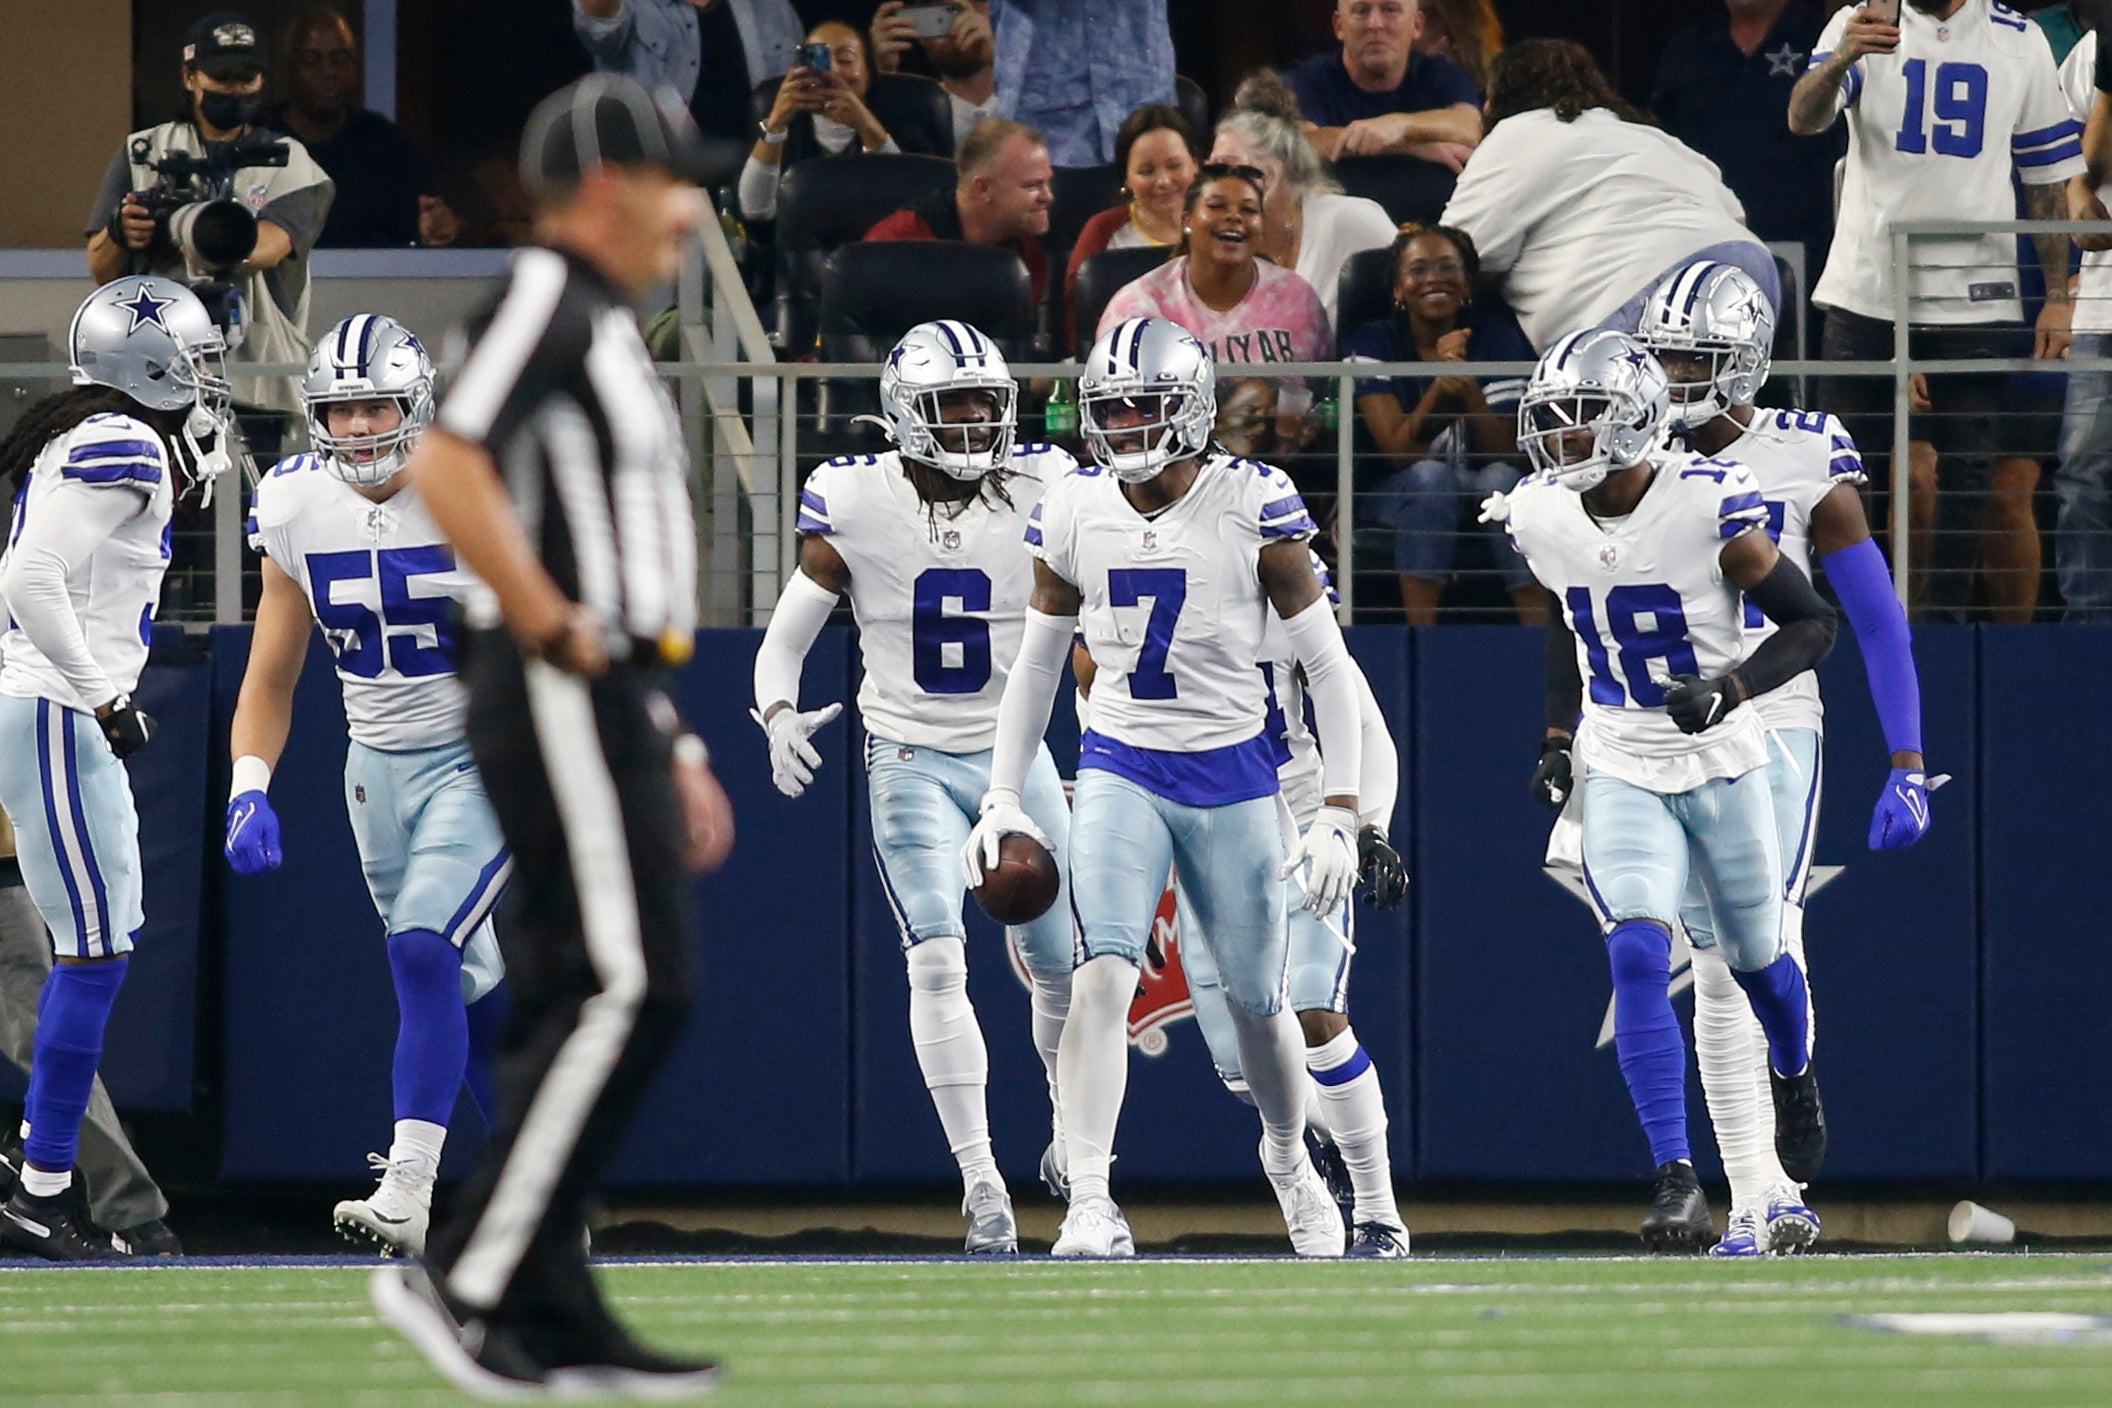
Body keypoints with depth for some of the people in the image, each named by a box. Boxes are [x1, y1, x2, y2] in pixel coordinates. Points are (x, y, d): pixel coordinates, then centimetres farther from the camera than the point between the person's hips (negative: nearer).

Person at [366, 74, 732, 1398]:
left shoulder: (606, 330, 22)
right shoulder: (545, 300, -10)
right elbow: (446, 467, -24)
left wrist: (674, 747, 22)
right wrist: (556, 631, -20)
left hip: (613, 702, 10)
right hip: (564, 697, -10)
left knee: (575, 1010, 8)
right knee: (630, 989, -15)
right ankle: (467, 1277, -16)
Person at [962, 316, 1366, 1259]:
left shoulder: (1255, 510, -12)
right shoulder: (1075, 515, -2)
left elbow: (1328, 666, -6)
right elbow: (1037, 662, 12)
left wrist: (1340, 814, -9)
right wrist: (1002, 796, 8)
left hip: (1231, 778, -1)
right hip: (1121, 770, 1)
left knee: (1257, 998, 11)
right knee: (1103, 972, -20)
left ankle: (1289, 1162, 40)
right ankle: (1090, 1207, -23)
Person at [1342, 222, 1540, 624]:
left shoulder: (1496, 338, -2)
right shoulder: (1372, 345, -6)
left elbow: (1505, 452, -12)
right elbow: (1400, 452, -16)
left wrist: (1468, 388, -30)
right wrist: (1441, 383, -30)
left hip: (1487, 500, 1)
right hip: (1405, 499, -1)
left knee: (1502, 477, -31)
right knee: (1431, 475, -33)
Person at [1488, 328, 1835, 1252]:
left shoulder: (1708, 508, -21)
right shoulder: (1541, 518, -7)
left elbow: (1812, 625, -13)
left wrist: (1731, 689, -27)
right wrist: (1559, 737, 9)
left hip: (1721, 766, -2)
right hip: (1621, 775, 2)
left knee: (1753, 957, 17)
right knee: (1637, 958, -18)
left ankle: (1794, 1075, 51)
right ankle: (1677, 1184, -19)